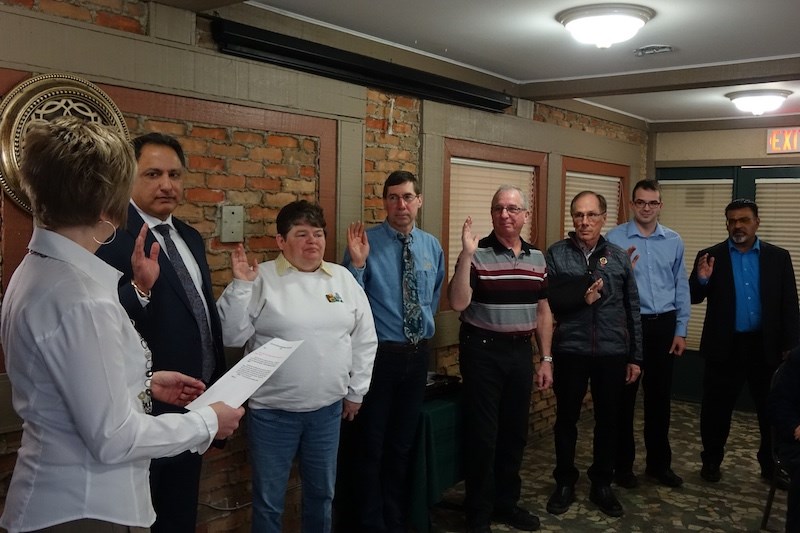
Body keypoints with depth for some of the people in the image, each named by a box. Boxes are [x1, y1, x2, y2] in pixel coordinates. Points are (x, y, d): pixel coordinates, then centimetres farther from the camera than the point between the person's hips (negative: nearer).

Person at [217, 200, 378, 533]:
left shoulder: (343, 279, 4)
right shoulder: (261, 279, -7)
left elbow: (365, 338, 9)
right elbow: (232, 336, -10)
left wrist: (356, 390, 9)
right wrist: (240, 286, -21)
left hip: (328, 408, 3)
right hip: (272, 411, -3)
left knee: (322, 492, 19)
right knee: (269, 499, 10)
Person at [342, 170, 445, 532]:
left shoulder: (432, 246, 5)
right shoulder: (365, 242, -10)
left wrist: (425, 324, 11)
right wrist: (357, 263, -27)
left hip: (418, 354, 5)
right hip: (378, 354, -4)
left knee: (402, 444, 18)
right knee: (371, 446, 6)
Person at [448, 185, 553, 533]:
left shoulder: (536, 258, 7)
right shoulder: (477, 254, -9)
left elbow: (542, 311, 12)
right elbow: (458, 303, -21)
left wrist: (546, 359, 9)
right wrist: (466, 254, -27)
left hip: (521, 352, 5)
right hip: (482, 352, -5)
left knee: (515, 432, 14)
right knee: (482, 434, 1)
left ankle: (506, 503, 31)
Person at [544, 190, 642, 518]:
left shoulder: (620, 257, 4)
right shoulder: (555, 254, -1)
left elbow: (633, 310, 6)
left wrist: (635, 357, 5)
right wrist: (581, 298, -20)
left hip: (612, 352, 2)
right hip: (570, 351, -1)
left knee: (608, 420, 11)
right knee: (566, 418, 11)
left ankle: (602, 485, 29)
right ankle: (564, 483, 27)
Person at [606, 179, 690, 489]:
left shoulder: (674, 241, 7)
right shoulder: (614, 239, -5)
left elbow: (681, 287, 10)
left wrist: (681, 330, 6)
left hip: (664, 325, 4)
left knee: (660, 397, 13)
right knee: (624, 397, 5)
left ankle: (659, 463, 27)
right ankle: (623, 464, 19)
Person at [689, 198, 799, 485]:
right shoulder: (710, 256, 0)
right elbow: (694, 298, -2)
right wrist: (701, 280, -23)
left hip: (765, 346, 1)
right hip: (725, 346, -1)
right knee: (716, 408, 8)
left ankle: (771, 465, 27)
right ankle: (711, 461, 25)